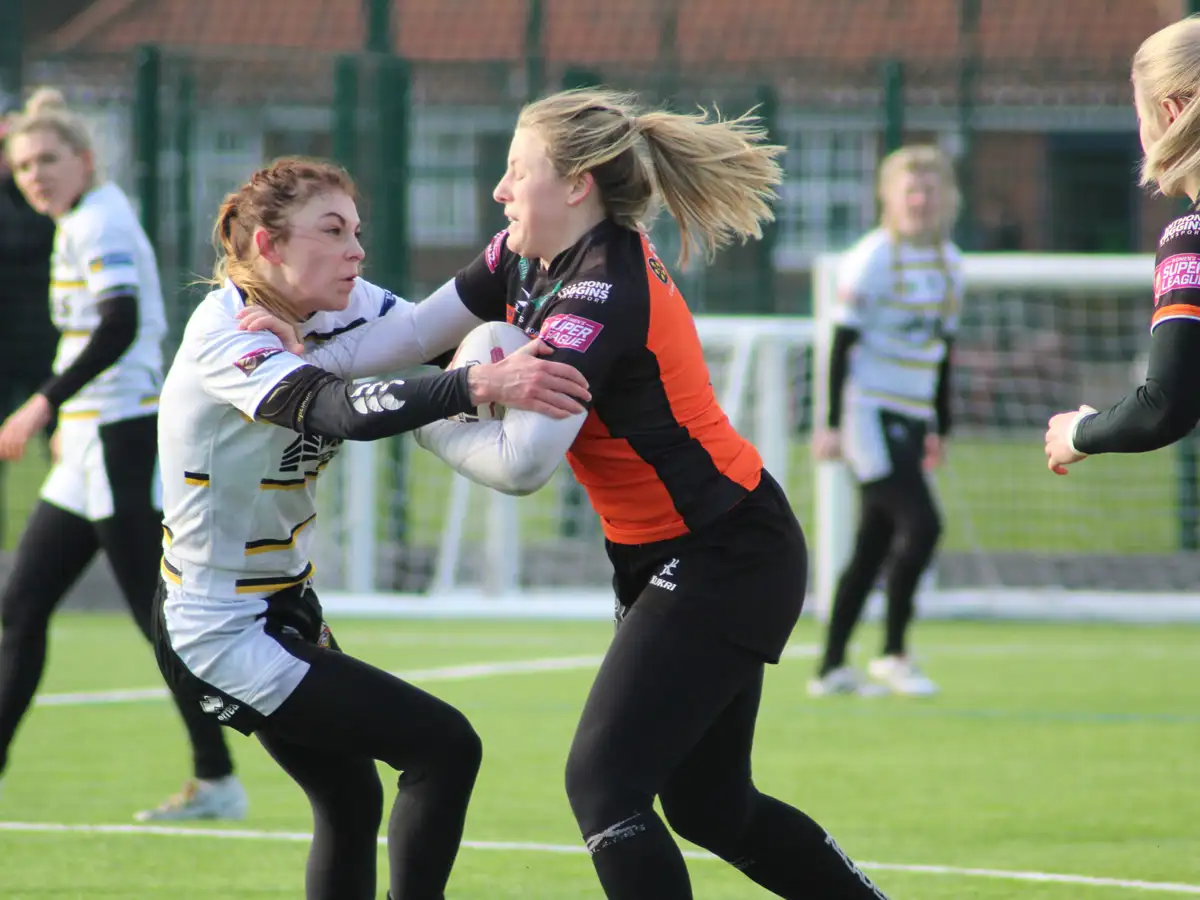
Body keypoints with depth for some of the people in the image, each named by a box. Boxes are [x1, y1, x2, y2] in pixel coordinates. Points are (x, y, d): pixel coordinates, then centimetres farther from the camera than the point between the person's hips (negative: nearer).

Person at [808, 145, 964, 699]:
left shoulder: (949, 262, 12)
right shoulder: (873, 259, -10)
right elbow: (842, 343, -11)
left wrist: (939, 428, 20)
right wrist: (832, 423, -14)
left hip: (911, 418, 7)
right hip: (870, 410, -7)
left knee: (874, 546, 7)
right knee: (921, 524, -17)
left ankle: (831, 668, 12)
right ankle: (894, 654, -7)